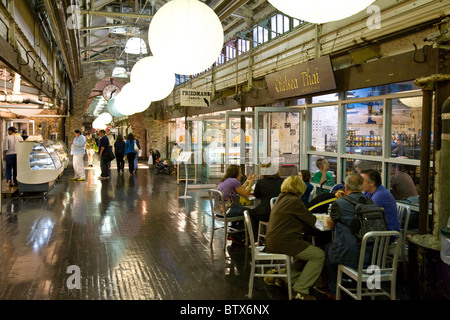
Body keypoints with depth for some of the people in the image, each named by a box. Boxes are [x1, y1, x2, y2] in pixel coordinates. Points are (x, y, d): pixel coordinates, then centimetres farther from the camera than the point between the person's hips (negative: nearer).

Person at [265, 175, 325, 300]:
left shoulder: (281, 198, 15)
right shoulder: (294, 201, -13)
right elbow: (311, 221, -6)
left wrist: (308, 217, 11)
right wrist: (312, 218, 15)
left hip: (272, 243, 10)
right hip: (283, 243, -10)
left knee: (306, 247, 25)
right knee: (319, 255, -5)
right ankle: (299, 290, -2)